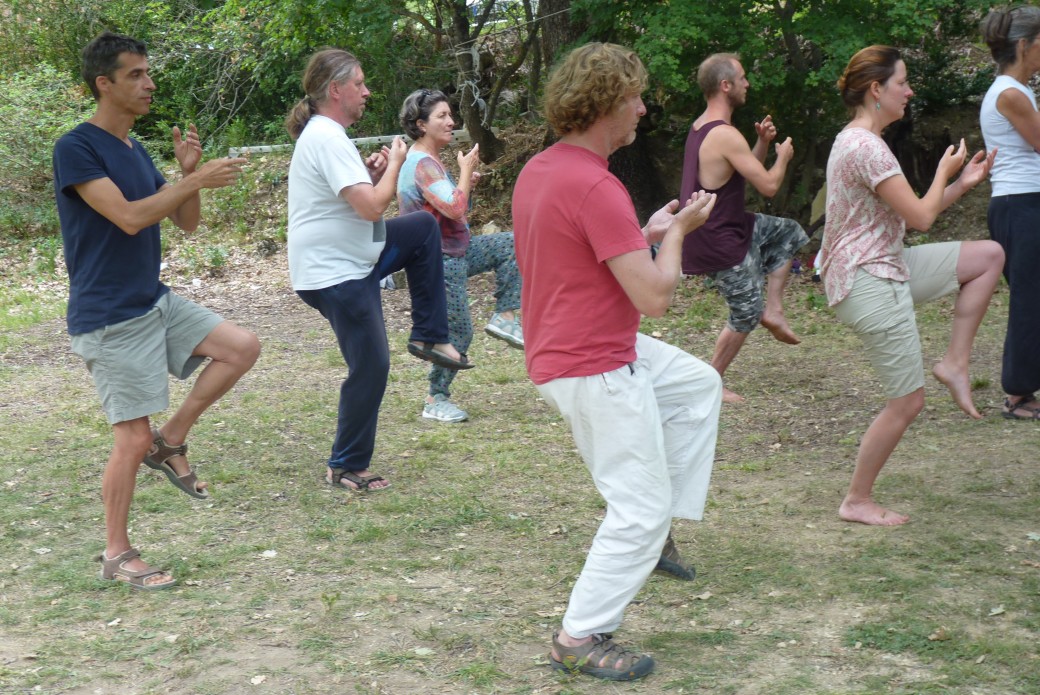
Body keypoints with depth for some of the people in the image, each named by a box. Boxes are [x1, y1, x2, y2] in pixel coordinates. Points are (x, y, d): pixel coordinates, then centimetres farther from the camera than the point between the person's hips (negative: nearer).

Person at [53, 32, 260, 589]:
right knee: (133, 437, -6)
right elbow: (128, 216, -24)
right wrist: (196, 179, -20)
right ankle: (117, 554, 9)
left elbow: (186, 222, 12)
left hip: (155, 302, 8)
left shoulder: (136, 152, 12)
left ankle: (170, 443, 10)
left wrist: (187, 171, -6)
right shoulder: (76, 149, -13)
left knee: (242, 348, -2)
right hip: (109, 318, -8)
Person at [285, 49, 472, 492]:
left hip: (352, 260, 10)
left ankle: (428, 336, 15)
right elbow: (372, 207, -28)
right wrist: (394, 165, -12)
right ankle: (347, 468, 11)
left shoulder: (323, 136, 12)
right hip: (333, 275, -10)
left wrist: (372, 174, 3)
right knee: (370, 368, -4)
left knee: (425, 227, 15)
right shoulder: (327, 139, -21)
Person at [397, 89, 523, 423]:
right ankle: (436, 401, 9)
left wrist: (468, 184, 1)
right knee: (458, 332, -4)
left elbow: (455, 207, 18)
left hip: (456, 250, 10)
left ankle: (503, 317, 5)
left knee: (512, 245, 7)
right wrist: (466, 170, -18)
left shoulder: (427, 161, 12)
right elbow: (455, 209, -31)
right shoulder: (422, 164, -21)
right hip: (439, 260, -10)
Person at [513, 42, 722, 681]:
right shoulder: (596, 187, -25)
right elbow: (655, 296, -25)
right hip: (595, 371, -10)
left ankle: (657, 529, 24)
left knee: (700, 385, 25)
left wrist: (648, 232, 11)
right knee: (641, 510, -2)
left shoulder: (540, 170, 6)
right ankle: (581, 639, 7)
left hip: (596, 347, 10)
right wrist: (676, 232, -8)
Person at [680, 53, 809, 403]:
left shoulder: (701, 126, 7)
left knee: (788, 234, 22)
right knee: (746, 315, 5)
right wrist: (783, 156, -3)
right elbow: (769, 185, -22)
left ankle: (773, 309, 18)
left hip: (721, 227, 10)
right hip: (720, 243, -10)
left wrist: (762, 144, 2)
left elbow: (748, 172, 18)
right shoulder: (726, 135, -25)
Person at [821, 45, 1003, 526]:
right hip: (869, 283, -10)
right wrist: (944, 170, -2)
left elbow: (916, 214, 17)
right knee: (908, 401, -2)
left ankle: (955, 362, 9)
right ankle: (857, 502, 10)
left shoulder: (857, 142, 14)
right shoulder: (866, 147, -20)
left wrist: (962, 184, 8)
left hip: (885, 266, 10)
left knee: (989, 255, 11)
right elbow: (920, 217, -19)